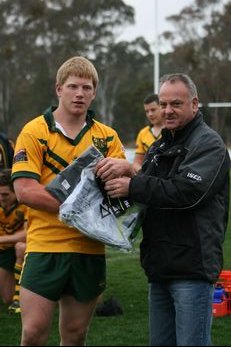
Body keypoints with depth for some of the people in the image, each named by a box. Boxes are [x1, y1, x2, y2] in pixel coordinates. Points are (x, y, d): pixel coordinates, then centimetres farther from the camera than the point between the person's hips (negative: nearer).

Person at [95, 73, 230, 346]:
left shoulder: (209, 144, -8)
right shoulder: (159, 147, 20)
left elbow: (187, 191, -22)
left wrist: (132, 186, -19)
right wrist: (120, 171, -4)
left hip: (192, 269, -8)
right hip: (160, 267, 9)